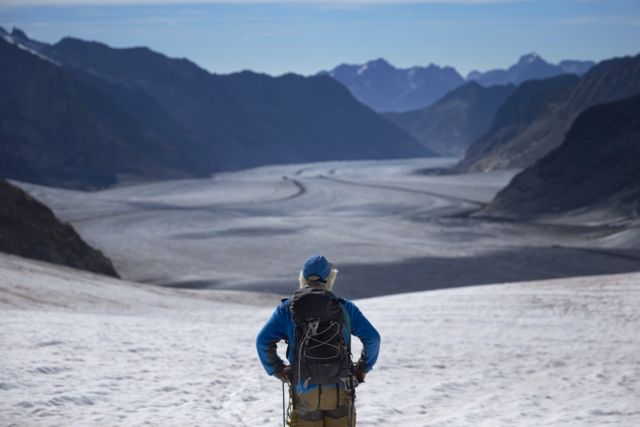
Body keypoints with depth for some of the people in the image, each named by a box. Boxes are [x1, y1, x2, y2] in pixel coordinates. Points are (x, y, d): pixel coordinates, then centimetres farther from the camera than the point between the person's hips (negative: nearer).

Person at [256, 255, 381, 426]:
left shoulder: (287, 309, 3)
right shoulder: (345, 307, 3)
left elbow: (263, 341, -6)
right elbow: (372, 337, -3)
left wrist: (276, 370, 6)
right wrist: (363, 368, 9)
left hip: (305, 391, 0)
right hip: (340, 391, 0)